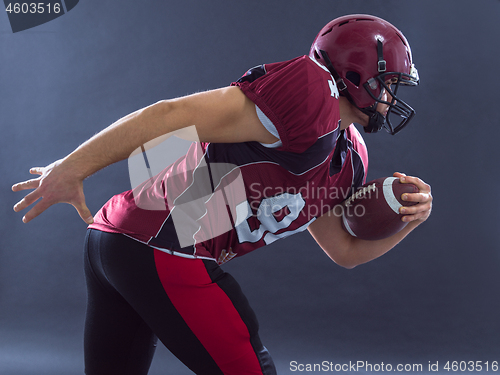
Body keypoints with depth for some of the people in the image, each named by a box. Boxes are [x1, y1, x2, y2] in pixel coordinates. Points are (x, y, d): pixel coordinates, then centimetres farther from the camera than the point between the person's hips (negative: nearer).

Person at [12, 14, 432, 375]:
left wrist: (406, 221, 8)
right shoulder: (312, 93, -13)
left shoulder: (349, 161, 17)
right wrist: (72, 169, -16)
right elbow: (177, 115, -18)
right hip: (165, 253, -10)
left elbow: (346, 250, 26)